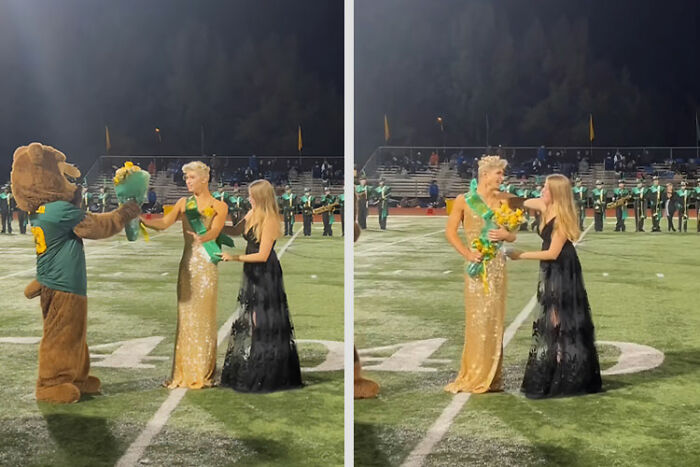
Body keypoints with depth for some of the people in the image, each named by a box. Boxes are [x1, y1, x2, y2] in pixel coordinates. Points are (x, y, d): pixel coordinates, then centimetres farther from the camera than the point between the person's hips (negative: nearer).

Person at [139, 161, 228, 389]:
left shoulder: (219, 206, 1)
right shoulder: (184, 203, 11)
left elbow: (214, 231, -16)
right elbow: (164, 223, -2)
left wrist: (202, 237, -37)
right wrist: (141, 218, -18)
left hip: (206, 264, -4)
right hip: (187, 263, 4)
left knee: (203, 317, -2)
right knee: (185, 317, 6)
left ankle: (202, 374, 7)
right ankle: (184, 372, 13)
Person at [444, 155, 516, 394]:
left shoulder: (503, 200, 8)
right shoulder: (464, 200, -2)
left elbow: (513, 235, 13)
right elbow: (450, 232, -2)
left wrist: (505, 234, -9)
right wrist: (467, 254, -13)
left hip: (497, 264, 4)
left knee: (495, 318, 5)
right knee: (477, 319, -3)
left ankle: (492, 375, 13)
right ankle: (475, 376, 6)